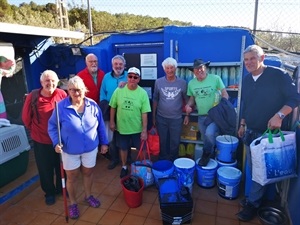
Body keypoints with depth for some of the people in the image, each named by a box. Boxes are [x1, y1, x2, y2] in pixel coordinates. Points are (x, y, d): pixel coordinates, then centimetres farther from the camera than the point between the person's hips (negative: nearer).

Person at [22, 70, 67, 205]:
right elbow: (26, 118, -2)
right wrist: (35, 130, 8)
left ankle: (62, 188, 45)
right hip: (41, 140, -1)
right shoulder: (33, 96, -15)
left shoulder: (62, 94, -11)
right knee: (45, 169, 15)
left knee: (62, 166, 20)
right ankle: (49, 192, 39)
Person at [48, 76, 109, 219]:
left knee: (88, 173, 21)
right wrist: (56, 142, -20)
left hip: (91, 148, 2)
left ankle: (88, 196, 47)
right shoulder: (61, 106, -16)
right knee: (72, 177, 15)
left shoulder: (93, 105, -9)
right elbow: (52, 126, -6)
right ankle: (73, 203, 38)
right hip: (70, 150, -2)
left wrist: (104, 142, 4)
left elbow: (100, 126, 0)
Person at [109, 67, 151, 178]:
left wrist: (144, 130, -12)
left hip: (137, 128, -1)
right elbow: (113, 107, 2)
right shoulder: (119, 90, -8)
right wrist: (112, 121, 4)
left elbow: (144, 113, -11)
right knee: (123, 148, 19)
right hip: (122, 127, 2)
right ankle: (124, 167, 42)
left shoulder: (143, 93, -12)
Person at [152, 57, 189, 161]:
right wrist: (153, 116, 4)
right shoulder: (158, 82, -4)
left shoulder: (182, 83, -4)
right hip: (161, 118, 0)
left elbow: (186, 99, 6)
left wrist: (187, 115, 4)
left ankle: (173, 162, 31)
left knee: (175, 143, 11)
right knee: (163, 142, 14)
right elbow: (155, 100, 3)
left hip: (176, 118, 0)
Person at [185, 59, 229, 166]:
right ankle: (210, 154, 36)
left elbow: (225, 94, -5)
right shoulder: (191, 83, 3)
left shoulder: (215, 78, -9)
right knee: (205, 139, 13)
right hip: (201, 116, 5)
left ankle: (206, 154, 5)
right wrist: (188, 105, -7)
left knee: (209, 134, -24)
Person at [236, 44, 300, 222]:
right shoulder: (246, 80, 7)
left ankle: (252, 203, 17)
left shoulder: (278, 75, -13)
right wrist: (242, 124, 15)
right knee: (253, 168, 15)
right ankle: (256, 198, 33)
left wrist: (279, 115, -26)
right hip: (251, 132, 6)